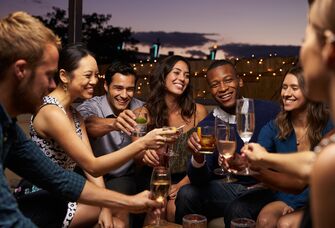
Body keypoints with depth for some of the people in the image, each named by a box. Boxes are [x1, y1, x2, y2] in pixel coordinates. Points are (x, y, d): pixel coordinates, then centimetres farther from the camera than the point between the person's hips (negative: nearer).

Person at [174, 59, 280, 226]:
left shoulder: (269, 111, -10)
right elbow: (200, 180, -7)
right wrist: (198, 157, -29)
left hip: (264, 189, -3)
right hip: (228, 187, 4)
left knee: (236, 210, -31)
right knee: (186, 194, -17)